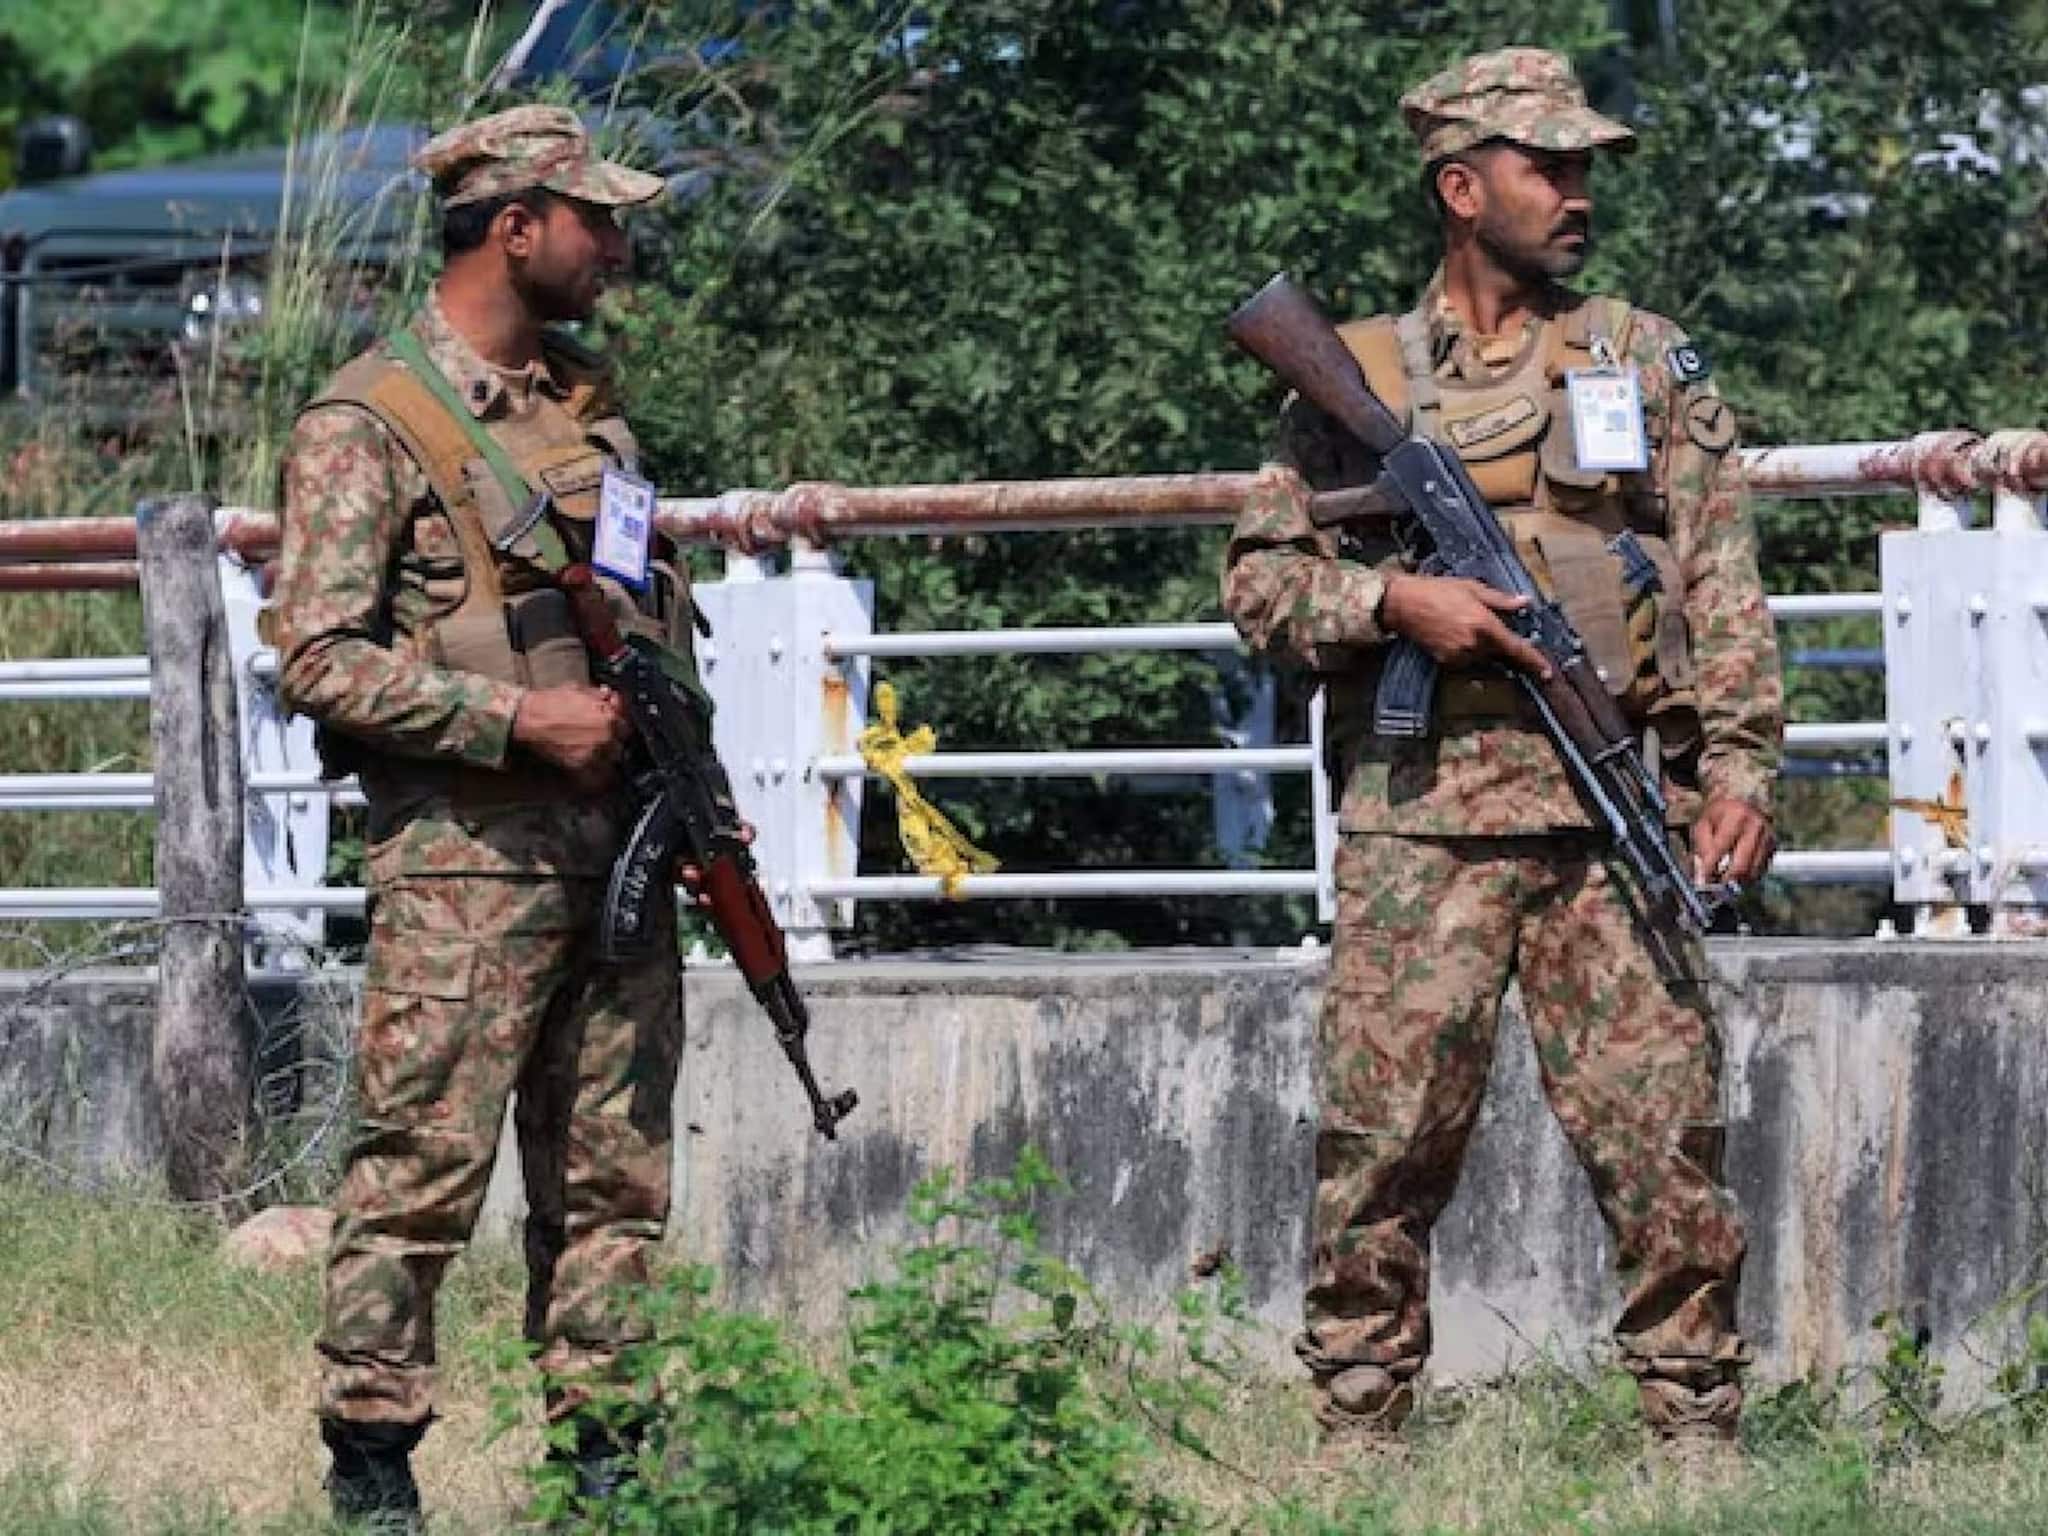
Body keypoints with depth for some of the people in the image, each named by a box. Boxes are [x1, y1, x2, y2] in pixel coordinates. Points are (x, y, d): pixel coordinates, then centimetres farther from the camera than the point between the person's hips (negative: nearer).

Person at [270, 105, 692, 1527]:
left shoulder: (590, 400, 16)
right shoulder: (367, 424, -7)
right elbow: (321, 660, -13)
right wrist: (520, 719, -18)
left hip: (619, 859, 7)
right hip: (465, 864, -7)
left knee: (616, 1179, 8)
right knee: (421, 1174, -6)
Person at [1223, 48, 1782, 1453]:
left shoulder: (1650, 361, 13)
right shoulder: (1355, 377, 11)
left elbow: (1722, 587, 8)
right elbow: (1260, 577, 10)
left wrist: (1738, 770, -3)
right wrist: (1395, 599, -8)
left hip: (1604, 817, 1)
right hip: (1415, 822, 0)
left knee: (1667, 1144, -3)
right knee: (1383, 1146, -2)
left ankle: (1701, 1433, 3)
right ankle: (1357, 1434, 4)